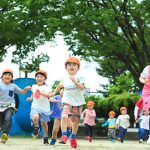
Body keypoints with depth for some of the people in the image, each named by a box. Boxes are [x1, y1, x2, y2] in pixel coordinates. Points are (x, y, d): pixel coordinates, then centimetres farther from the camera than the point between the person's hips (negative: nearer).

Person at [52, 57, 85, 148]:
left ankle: (73, 137, 30)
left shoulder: (79, 78, -5)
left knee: (76, 121, 9)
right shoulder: (64, 78, 5)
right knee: (64, 116, -26)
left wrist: (74, 81, -34)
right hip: (67, 101, 1)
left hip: (78, 102, -1)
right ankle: (64, 135, -23)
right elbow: (60, 85, 26)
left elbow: (82, 87, -21)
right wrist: (54, 93, 30)